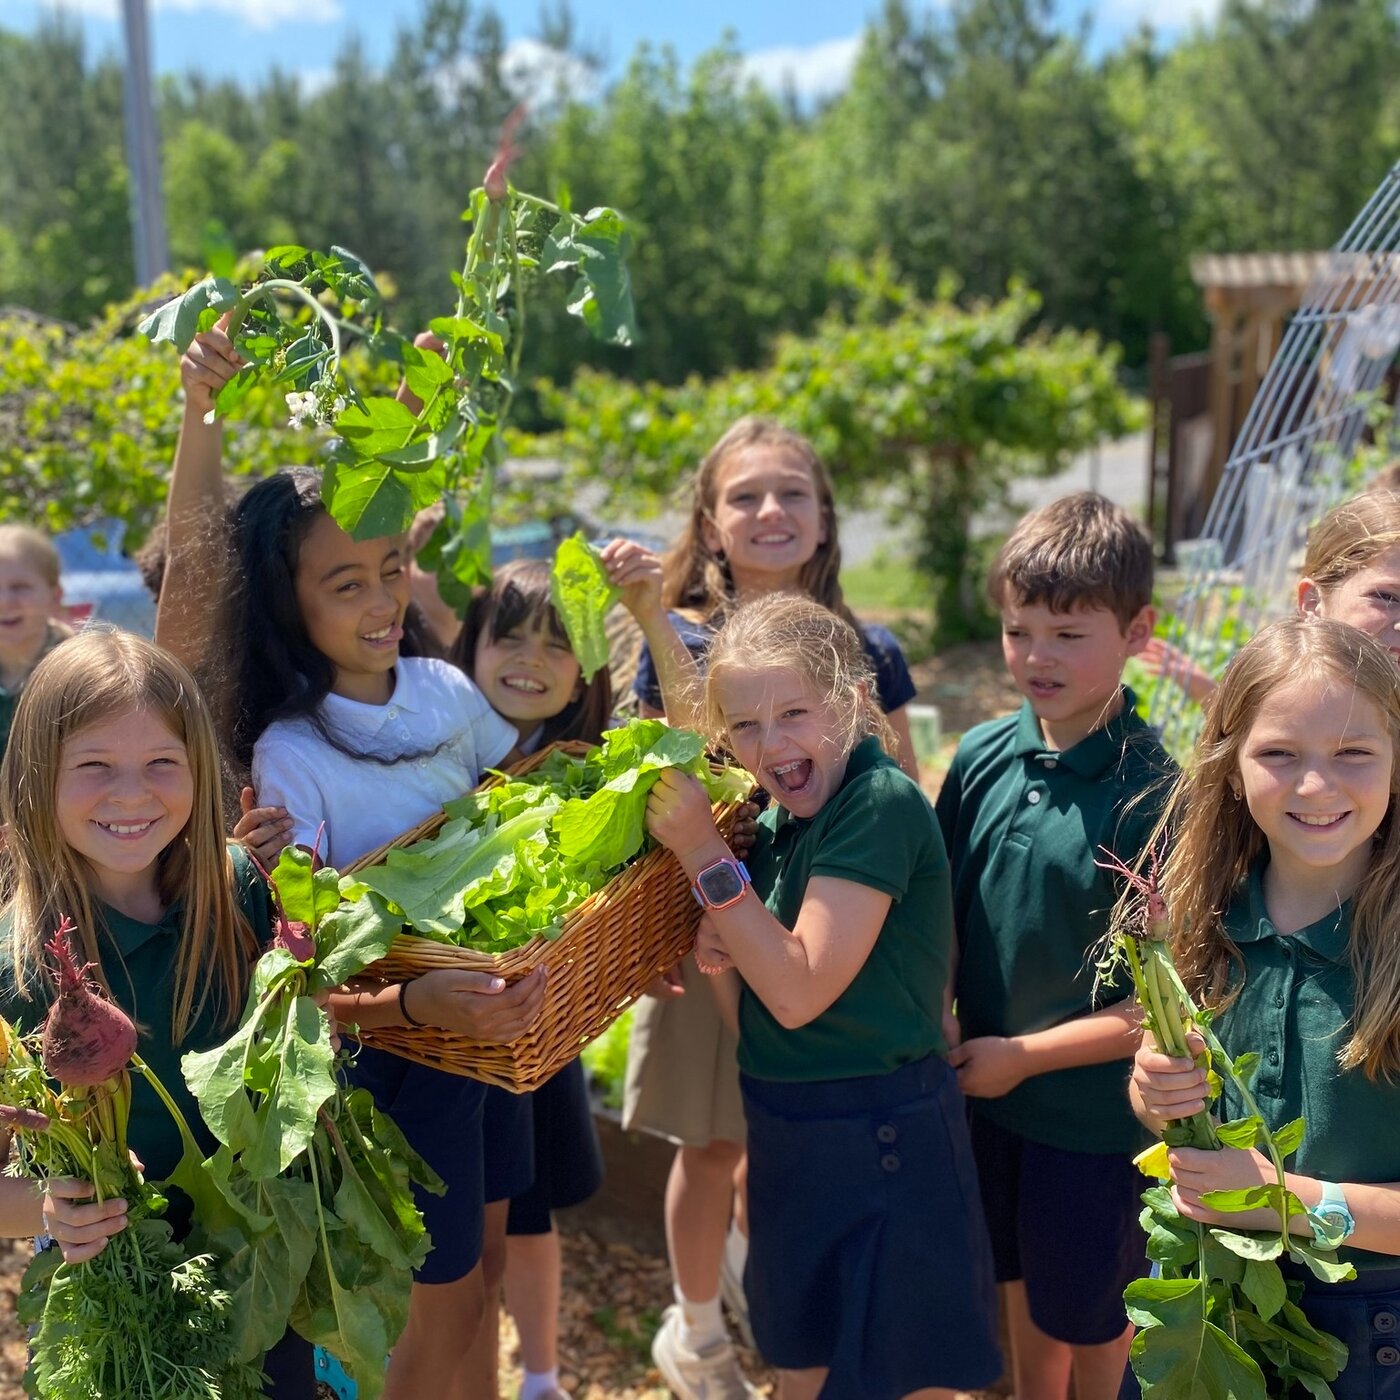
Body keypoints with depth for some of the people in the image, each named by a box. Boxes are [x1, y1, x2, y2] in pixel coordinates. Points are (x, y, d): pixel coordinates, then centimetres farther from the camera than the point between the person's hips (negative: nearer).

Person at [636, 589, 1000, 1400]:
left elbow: (799, 992, -24)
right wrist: (717, 958, -14)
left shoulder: (880, 804, -20)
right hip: (787, 1135, 8)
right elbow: (752, 1018, 7)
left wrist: (704, 854, -21)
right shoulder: (777, 821, 3)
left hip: (882, 1142, -7)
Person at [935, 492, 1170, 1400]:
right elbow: (944, 911, 3)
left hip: (1097, 1112, -4)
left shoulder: (1152, 795, -22)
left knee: (1092, 1325, 18)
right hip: (989, 1087, 5)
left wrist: (1025, 1054, -15)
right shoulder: (983, 756, -8)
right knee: (1023, 1293, 26)